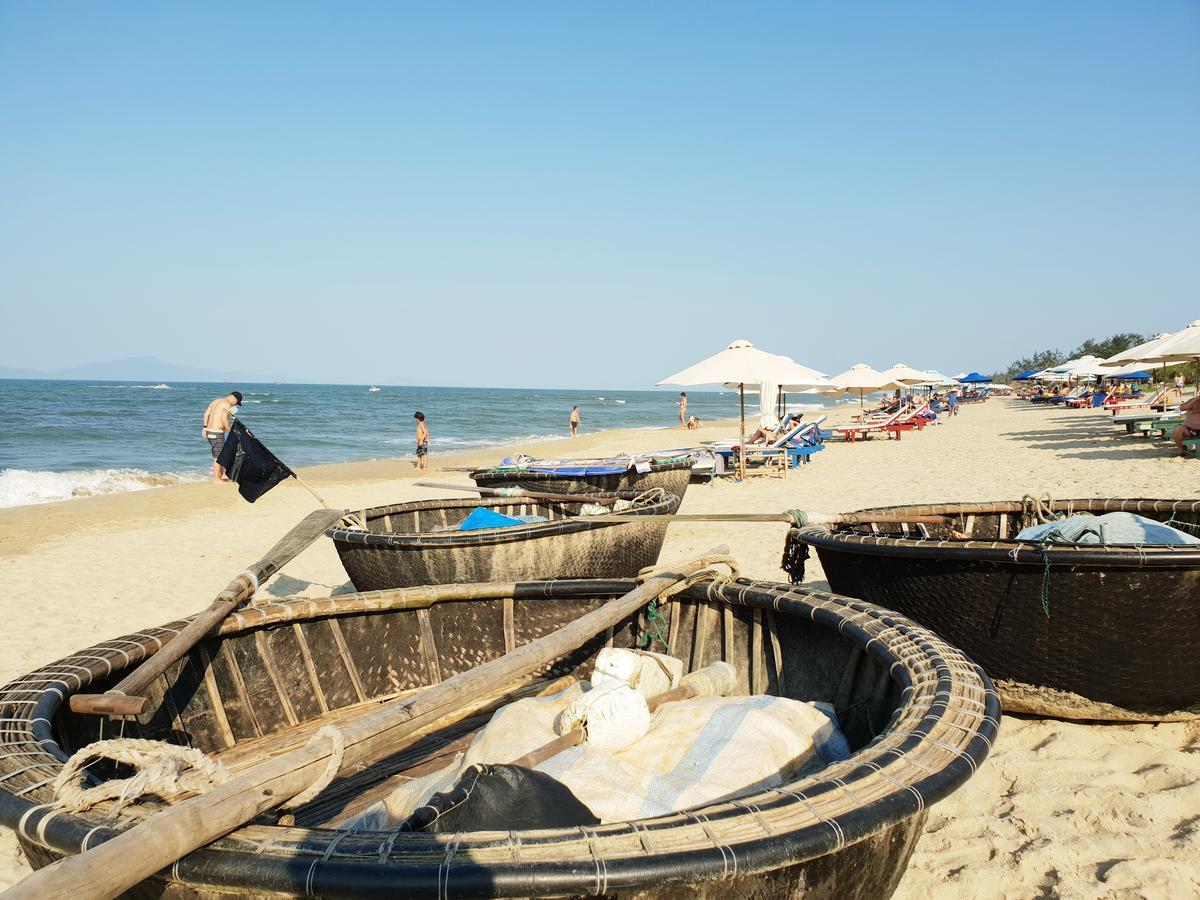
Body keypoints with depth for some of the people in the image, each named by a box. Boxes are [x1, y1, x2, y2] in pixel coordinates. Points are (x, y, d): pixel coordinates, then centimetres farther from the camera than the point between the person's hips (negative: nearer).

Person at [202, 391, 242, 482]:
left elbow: (206, 414, 13)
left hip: (209, 431, 10)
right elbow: (224, 420, -21)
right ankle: (216, 478, 5)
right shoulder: (227, 405, -13)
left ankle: (222, 475, 23)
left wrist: (205, 427, 14)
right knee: (218, 456, -1)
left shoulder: (216, 401, 16)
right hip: (217, 433, -10)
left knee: (222, 453, 19)